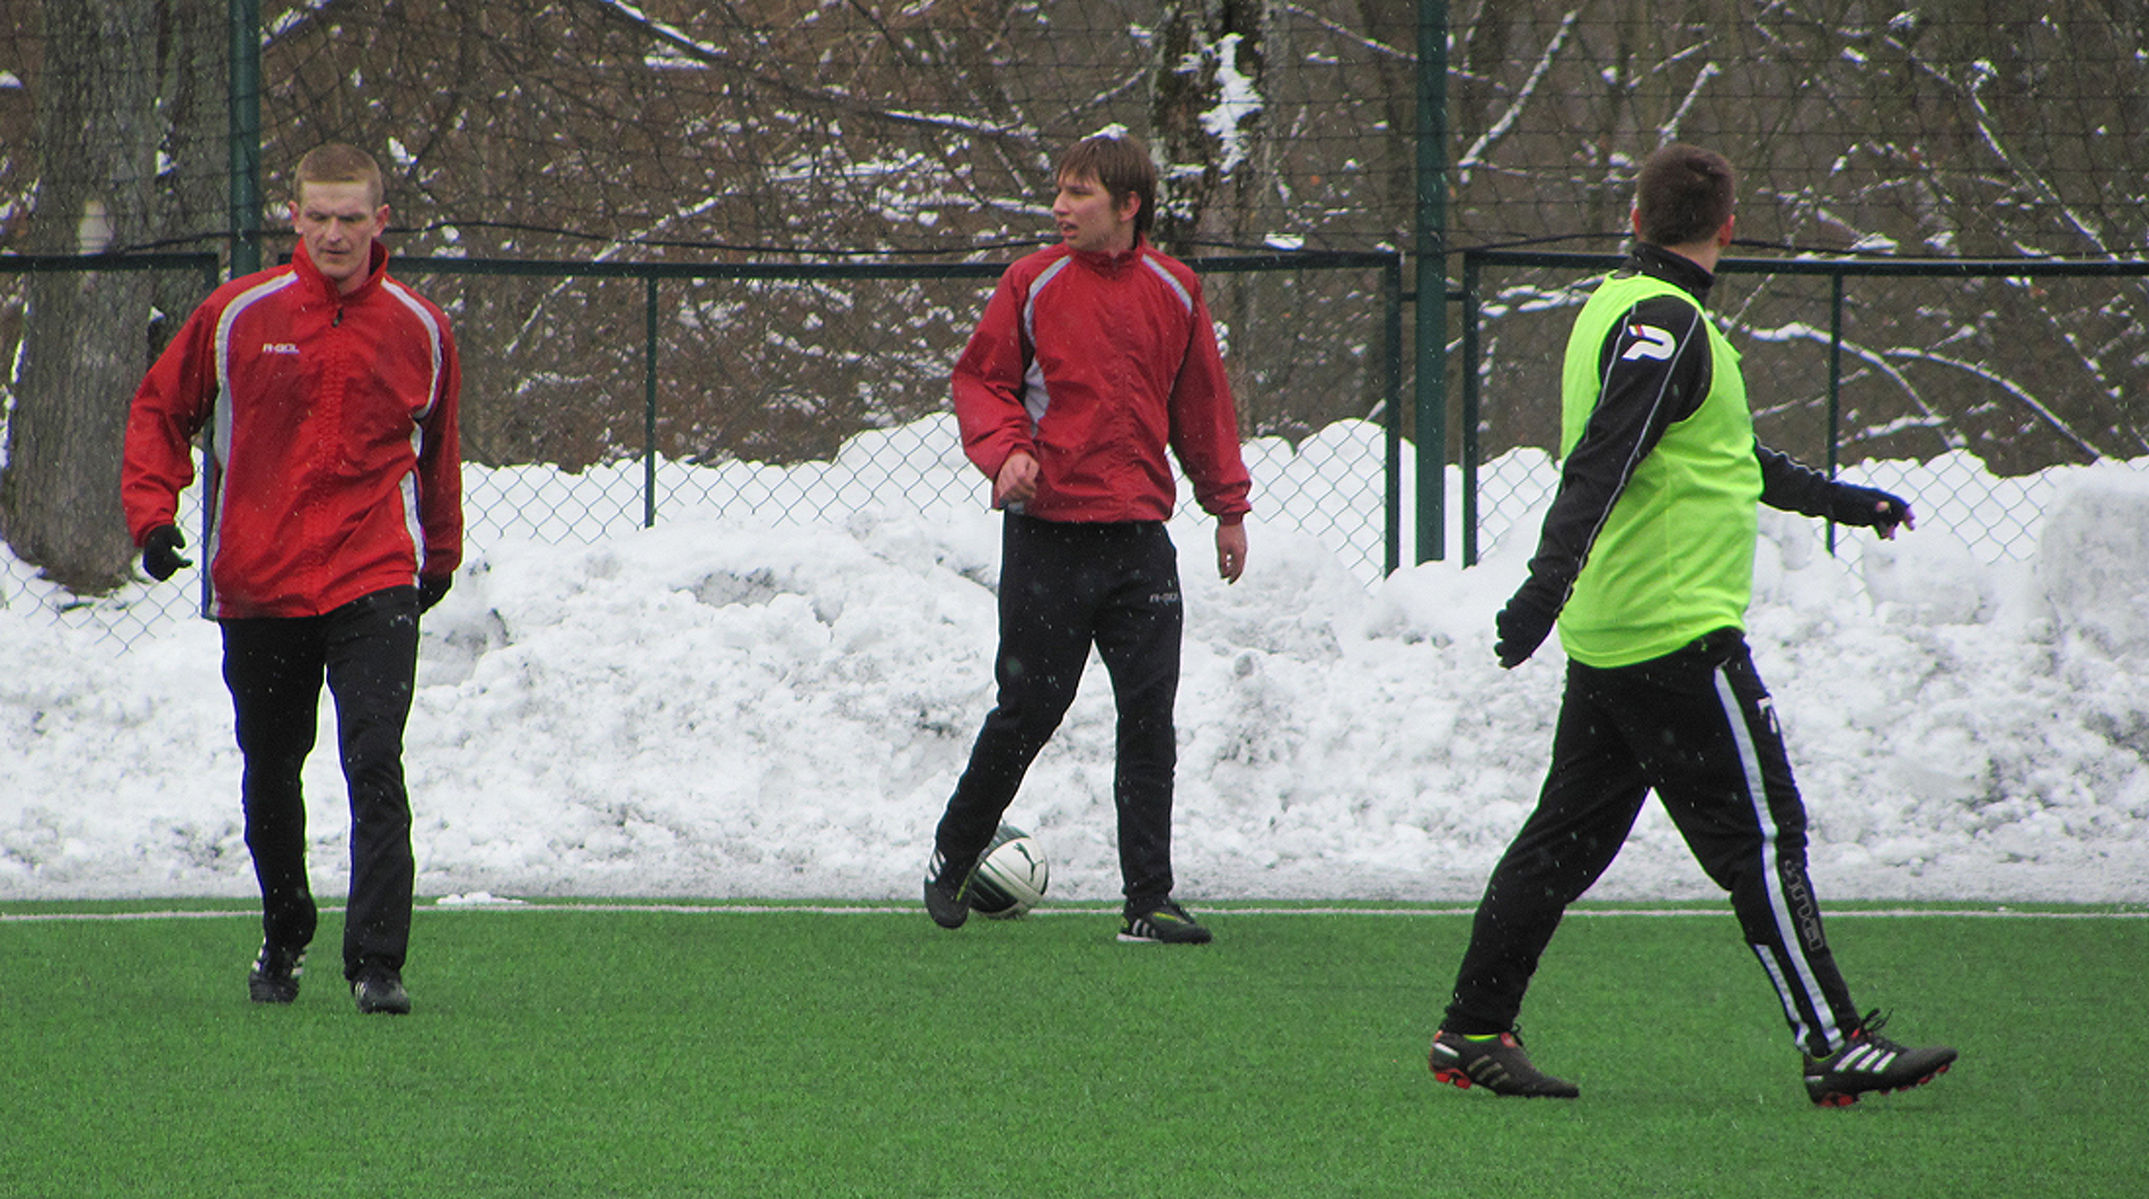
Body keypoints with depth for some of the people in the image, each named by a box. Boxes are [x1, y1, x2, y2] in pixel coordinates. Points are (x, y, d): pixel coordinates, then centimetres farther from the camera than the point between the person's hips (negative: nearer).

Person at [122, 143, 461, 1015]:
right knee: (269, 776, 14)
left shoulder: (419, 330, 2)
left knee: (375, 769, -16)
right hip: (256, 585, 1)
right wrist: (152, 511, -3)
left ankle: (377, 963, -16)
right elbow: (160, 410, 10)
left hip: (373, 582, -1)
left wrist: (440, 555, 27)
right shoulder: (238, 315, -2)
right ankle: (283, 940, 35)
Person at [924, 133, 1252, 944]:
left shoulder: (1174, 292, 7)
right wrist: (1005, 450, -16)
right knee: (1028, 711, 1)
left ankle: (1147, 900, 2)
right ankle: (952, 856, 23)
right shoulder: (1033, 284, -1)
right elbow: (981, 380, 3)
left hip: (1138, 536, 3)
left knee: (1150, 718, -1)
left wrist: (1228, 507, 17)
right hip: (1049, 534, -3)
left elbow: (1201, 403, 17)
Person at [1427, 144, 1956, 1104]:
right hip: (1678, 635, -10)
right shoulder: (1663, 325, -13)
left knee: (1569, 833, 12)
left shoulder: (1618, 309, 18)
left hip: (1608, 637, 10)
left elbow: (1731, 459, 30)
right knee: (1761, 837, -6)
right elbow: (1599, 464, -26)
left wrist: (1842, 502, 40)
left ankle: (1472, 1032, 14)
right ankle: (1835, 1046, -6)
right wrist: (1549, 584, -36)